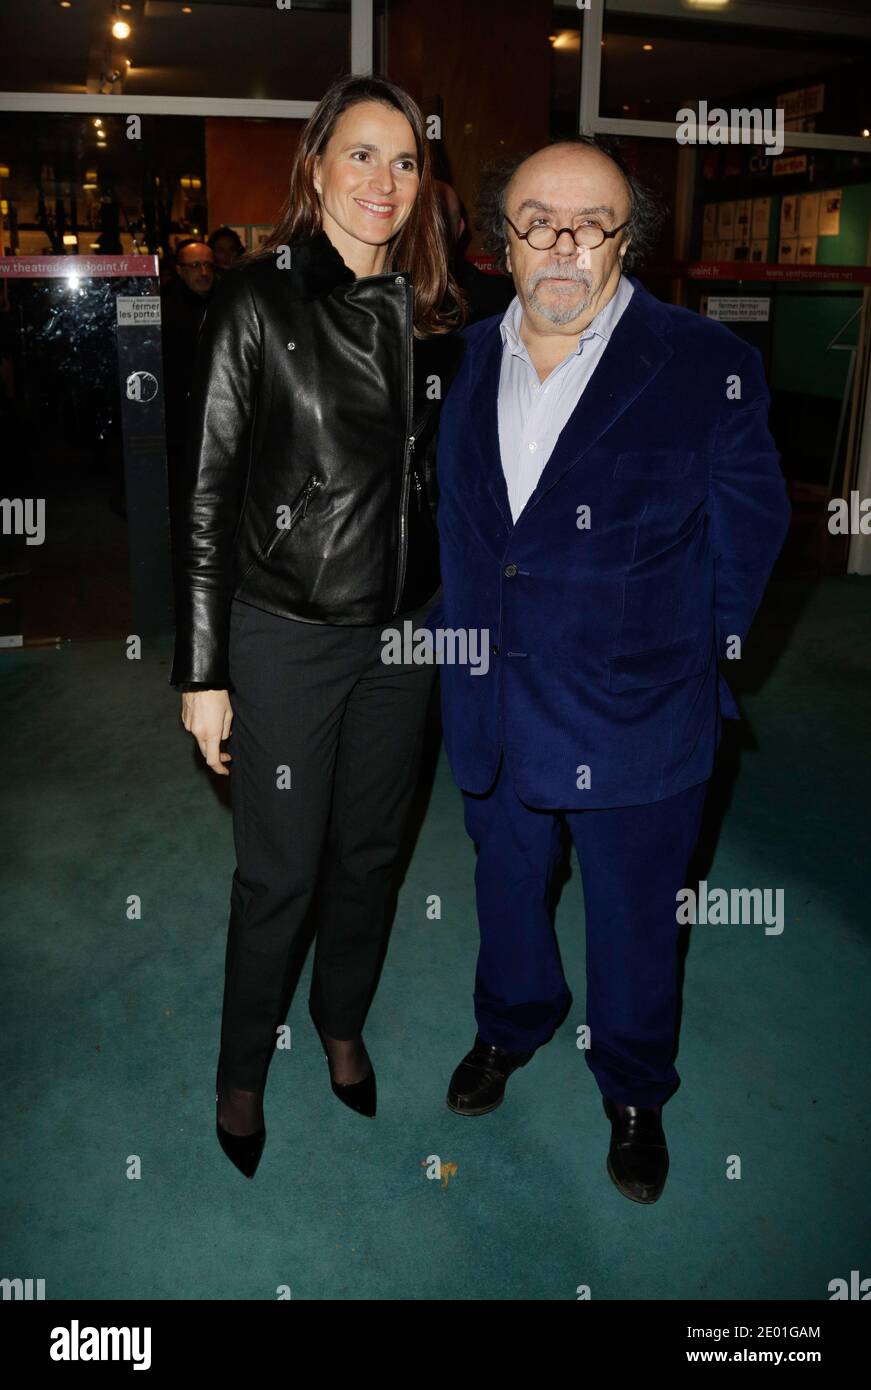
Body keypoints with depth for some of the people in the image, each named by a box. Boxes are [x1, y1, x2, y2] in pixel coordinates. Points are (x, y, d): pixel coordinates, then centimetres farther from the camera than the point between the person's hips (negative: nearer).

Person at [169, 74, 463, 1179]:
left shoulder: (428, 313, 6)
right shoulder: (257, 299, -9)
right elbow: (206, 494, -10)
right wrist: (202, 672, -12)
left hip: (403, 633, 5)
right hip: (285, 634, -4)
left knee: (369, 852, 18)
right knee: (279, 873, 6)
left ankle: (343, 1026, 42)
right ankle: (242, 1074, 31)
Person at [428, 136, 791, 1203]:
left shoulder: (706, 367, -12)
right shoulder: (465, 364, 2)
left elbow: (746, 533, -5)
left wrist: (686, 660, -2)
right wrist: (456, 633, 10)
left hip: (634, 717, -3)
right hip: (493, 705, 4)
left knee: (634, 914, 14)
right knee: (507, 884, 23)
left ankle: (634, 1093, 40)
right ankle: (511, 1025, 52)